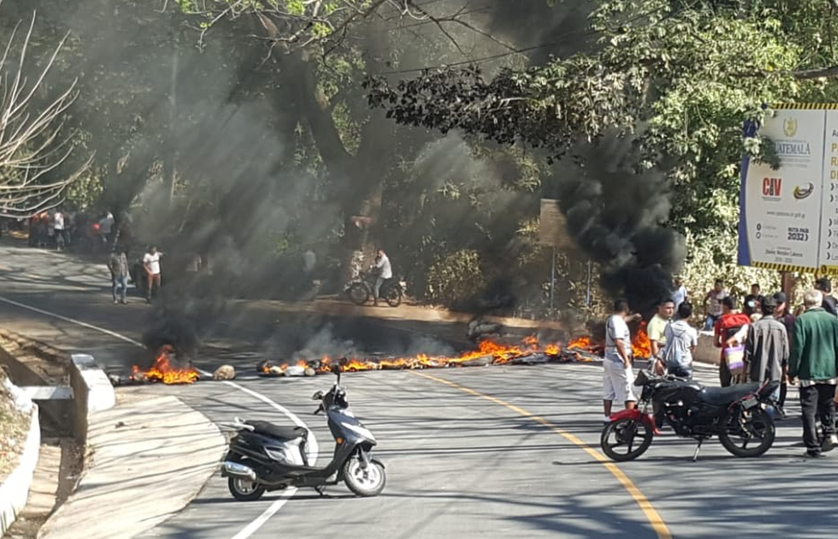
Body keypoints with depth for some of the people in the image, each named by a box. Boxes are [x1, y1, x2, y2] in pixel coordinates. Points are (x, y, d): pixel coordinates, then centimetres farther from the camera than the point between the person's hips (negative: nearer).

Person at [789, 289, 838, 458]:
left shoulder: (801, 321, -10)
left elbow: (797, 348, -11)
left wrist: (792, 372, -1)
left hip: (809, 373, -3)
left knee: (810, 412, 2)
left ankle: (814, 448, 1)